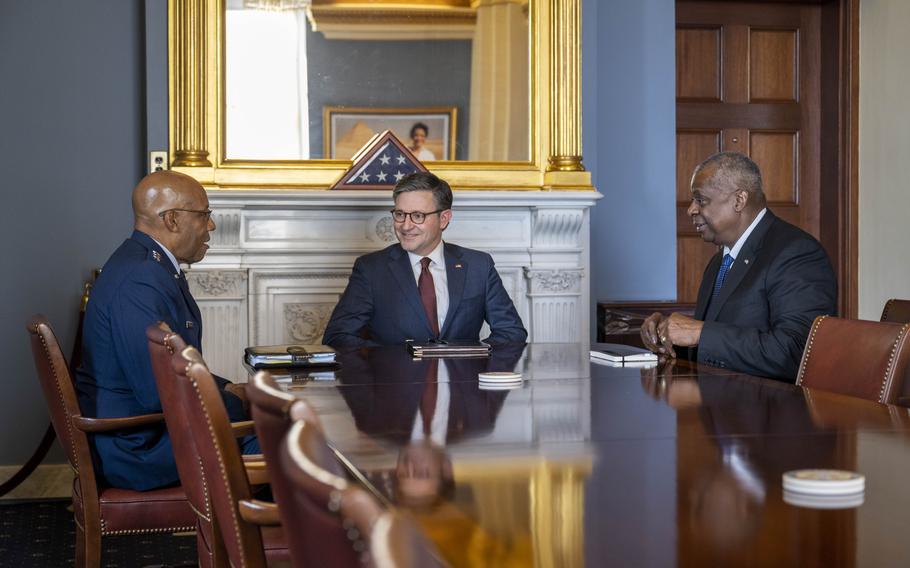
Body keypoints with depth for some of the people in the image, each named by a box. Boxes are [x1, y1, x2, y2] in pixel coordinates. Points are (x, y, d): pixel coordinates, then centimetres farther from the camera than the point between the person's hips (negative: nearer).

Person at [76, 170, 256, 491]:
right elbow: (159, 393, -27)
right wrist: (238, 404, -14)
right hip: (138, 448, -11)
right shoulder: (140, 281, -24)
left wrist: (226, 389, 5)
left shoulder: (148, 263, 10)